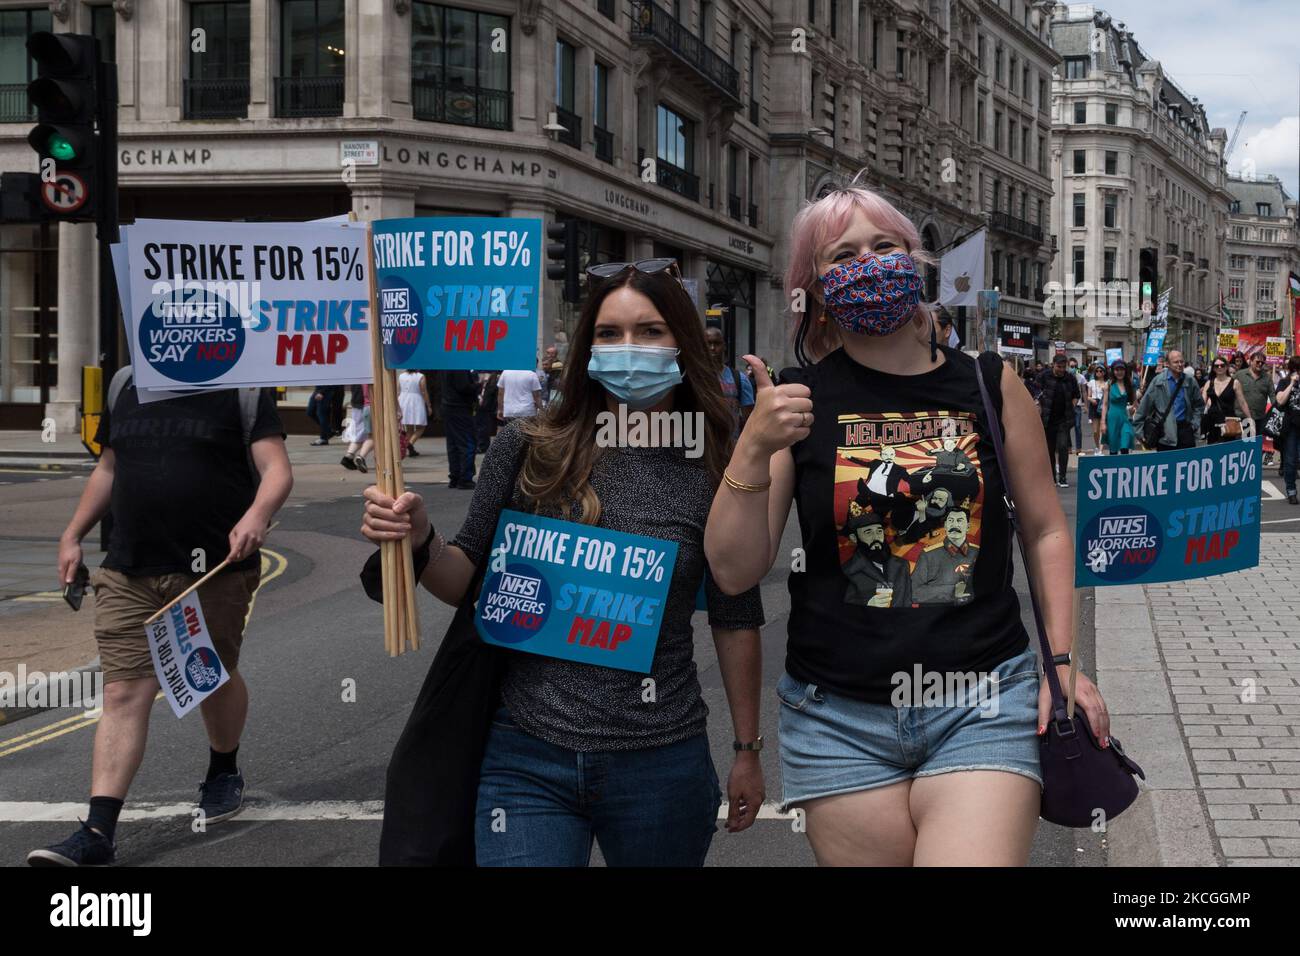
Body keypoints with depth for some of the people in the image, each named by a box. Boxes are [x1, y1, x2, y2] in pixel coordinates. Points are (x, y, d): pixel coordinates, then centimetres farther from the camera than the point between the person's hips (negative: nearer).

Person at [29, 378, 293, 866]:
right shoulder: (125, 385, 12)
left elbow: (276, 468, -11)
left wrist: (257, 515, -31)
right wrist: (73, 536, 18)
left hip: (216, 570, -3)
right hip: (128, 574, 3)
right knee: (123, 692, -5)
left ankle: (224, 772, 44)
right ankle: (98, 834, -8)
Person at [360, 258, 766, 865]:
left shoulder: (715, 474, -4)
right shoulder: (527, 450, -2)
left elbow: (736, 623, 4)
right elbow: (470, 582, 5)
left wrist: (747, 752, 9)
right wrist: (421, 541, -15)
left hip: (660, 766, 0)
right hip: (528, 762, 0)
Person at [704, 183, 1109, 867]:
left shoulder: (990, 386, 4)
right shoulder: (796, 399, 1)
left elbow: (1046, 531, 11)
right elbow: (735, 572, -3)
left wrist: (1062, 663, 4)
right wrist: (754, 450, -16)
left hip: (984, 705, 0)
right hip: (839, 716, 0)